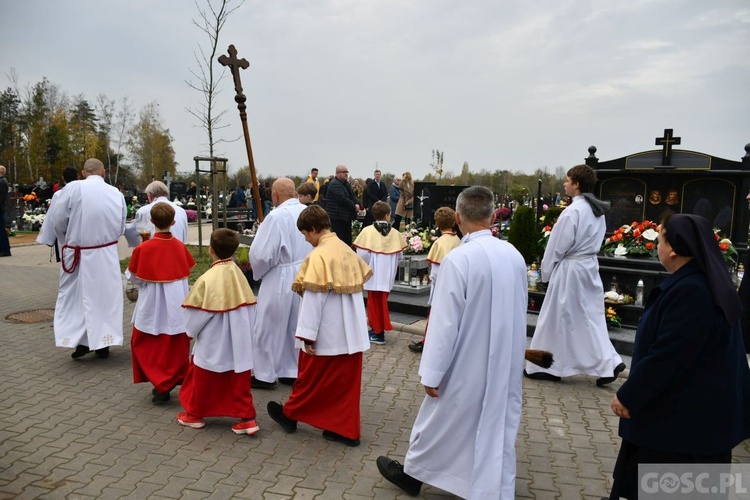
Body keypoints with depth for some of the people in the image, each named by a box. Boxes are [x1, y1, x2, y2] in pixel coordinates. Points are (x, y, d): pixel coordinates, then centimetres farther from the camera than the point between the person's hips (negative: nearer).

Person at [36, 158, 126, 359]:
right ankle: (103, 342, 17)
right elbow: (120, 227, 5)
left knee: (75, 295, 11)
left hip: (77, 253, -2)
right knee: (105, 294, 11)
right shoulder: (116, 193, -3)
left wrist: (67, 238, 11)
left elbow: (57, 219, -7)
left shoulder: (72, 189, -11)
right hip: (107, 255, 2)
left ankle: (81, 341, 10)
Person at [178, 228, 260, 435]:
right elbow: (249, 307, 3)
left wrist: (191, 331, 6)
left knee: (202, 379, 16)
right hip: (238, 342, 5)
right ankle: (247, 417, 12)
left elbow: (197, 312, -14)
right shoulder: (238, 274, -4)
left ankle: (195, 414, 33)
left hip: (213, 343, -4)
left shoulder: (208, 280, -21)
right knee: (239, 380, 12)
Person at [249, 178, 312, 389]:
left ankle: (265, 374, 19)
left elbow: (261, 254, -19)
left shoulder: (277, 216, -19)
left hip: (280, 280, -7)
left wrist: (256, 270, 1)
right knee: (296, 326, 17)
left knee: (270, 327, 8)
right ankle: (293, 371, 27)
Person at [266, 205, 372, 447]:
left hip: (327, 334, -6)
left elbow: (313, 298, -20)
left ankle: (291, 414, 33)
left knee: (311, 378, 13)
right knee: (347, 381, 12)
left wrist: (306, 335, -15)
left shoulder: (319, 256, -17)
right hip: (352, 333, 7)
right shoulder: (347, 250, 5)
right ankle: (346, 429, 19)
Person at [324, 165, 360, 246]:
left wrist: (357, 204, -7)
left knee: (348, 239, 13)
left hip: (347, 216, 9)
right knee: (339, 239, -8)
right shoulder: (334, 184, -14)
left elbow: (352, 195, 15)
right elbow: (342, 199, -23)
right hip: (337, 217, -9)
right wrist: (354, 207, -14)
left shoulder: (346, 183, 17)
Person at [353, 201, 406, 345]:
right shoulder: (394, 233, -2)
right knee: (382, 301, 17)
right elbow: (400, 256, 1)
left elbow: (363, 254, -14)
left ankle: (378, 333, 11)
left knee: (374, 302, 7)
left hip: (374, 274, -3)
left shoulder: (368, 231, -11)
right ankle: (379, 328, 26)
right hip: (387, 275, 3)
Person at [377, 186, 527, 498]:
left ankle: (412, 472, 37)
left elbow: (445, 322, -20)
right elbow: (519, 312, 8)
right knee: (498, 431, 14)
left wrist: (432, 372, -11)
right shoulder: (514, 256, -3)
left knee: (439, 421, 15)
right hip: (505, 365, 5)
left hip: (467, 366, -5)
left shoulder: (459, 259, -22)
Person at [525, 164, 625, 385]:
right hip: (589, 267, 8)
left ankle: (547, 367, 16)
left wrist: (546, 270, -3)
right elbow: (594, 241, 13)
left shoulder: (573, 211, -19)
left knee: (557, 318, 4)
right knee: (591, 316, 13)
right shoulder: (598, 211, 8)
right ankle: (608, 363, 10)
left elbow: (558, 245, -15)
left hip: (569, 269, -8)